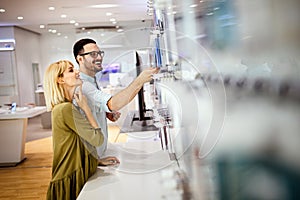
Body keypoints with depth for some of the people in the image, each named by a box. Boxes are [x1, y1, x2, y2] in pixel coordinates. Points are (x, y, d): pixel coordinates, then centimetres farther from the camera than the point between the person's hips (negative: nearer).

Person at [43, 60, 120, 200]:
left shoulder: (63, 108, 10)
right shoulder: (66, 109, -21)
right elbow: (98, 139, -18)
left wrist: (98, 161, 9)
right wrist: (86, 107, -12)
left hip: (78, 176, 9)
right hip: (71, 183, -9)